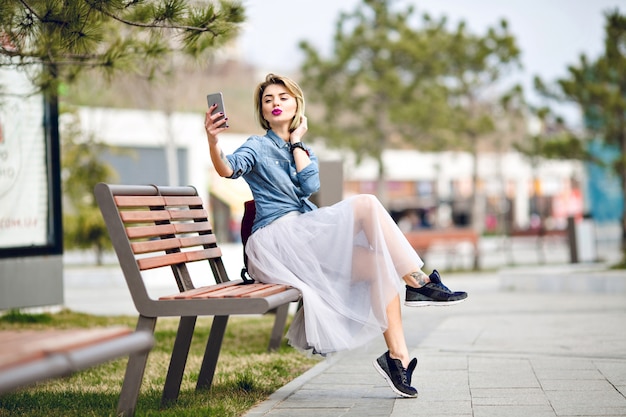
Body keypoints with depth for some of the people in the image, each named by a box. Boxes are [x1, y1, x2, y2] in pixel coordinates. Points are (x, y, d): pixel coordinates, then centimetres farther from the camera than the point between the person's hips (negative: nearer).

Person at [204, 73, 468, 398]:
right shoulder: (258, 147, 7)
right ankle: (418, 282, -21)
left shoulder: (305, 151, 24)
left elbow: (309, 186, 1)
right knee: (365, 204, -23)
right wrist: (213, 142, -37)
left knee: (381, 264, -14)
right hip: (276, 238, -7)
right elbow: (228, 169, -17)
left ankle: (397, 356, -16)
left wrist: (296, 142, 5)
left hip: (307, 241, 7)